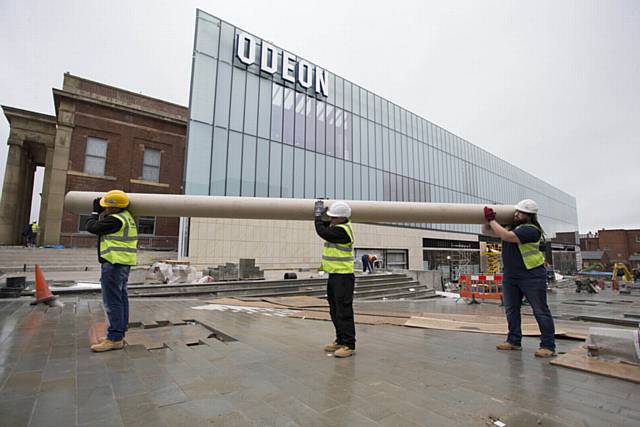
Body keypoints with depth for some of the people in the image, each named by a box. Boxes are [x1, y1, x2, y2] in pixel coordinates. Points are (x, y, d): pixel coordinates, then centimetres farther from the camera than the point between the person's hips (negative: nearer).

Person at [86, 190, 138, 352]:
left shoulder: (115, 220, -16)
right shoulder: (127, 218, 14)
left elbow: (92, 227, -6)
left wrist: (95, 212, 9)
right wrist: (102, 213, 22)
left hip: (113, 264, -10)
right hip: (124, 264, 10)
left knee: (112, 301, -6)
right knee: (121, 299, 13)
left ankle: (114, 338, -1)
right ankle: (119, 334, 21)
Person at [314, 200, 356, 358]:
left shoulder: (342, 230, -19)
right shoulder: (337, 226, 11)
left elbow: (322, 231, -23)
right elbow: (325, 226, 25)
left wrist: (318, 214, -9)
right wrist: (320, 213, 7)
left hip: (343, 277, -10)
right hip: (334, 276, 10)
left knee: (344, 312, -5)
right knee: (335, 311, 16)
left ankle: (349, 345, 5)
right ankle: (340, 341, 28)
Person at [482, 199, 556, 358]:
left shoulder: (530, 230, -16)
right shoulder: (510, 226, 8)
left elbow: (506, 236, -29)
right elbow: (485, 231, 15)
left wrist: (492, 220, -22)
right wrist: (488, 218, -1)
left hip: (532, 276, -8)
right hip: (510, 276, 8)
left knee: (540, 311, 3)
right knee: (511, 309, 13)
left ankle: (548, 346, 13)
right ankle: (514, 341, 25)